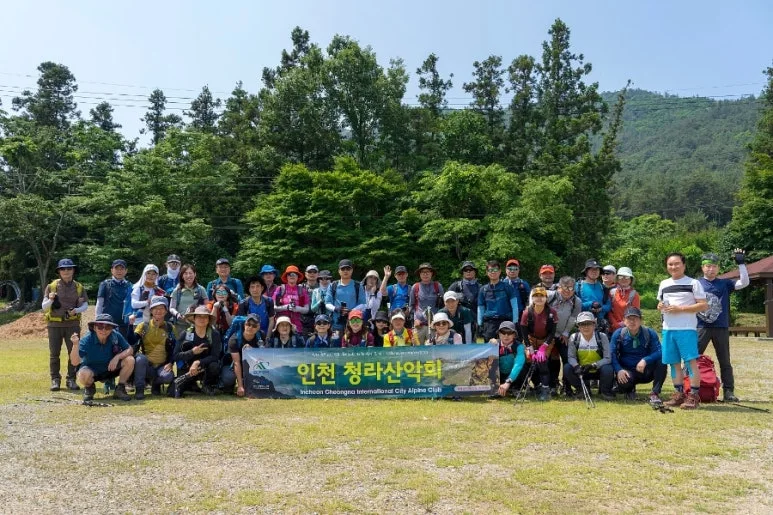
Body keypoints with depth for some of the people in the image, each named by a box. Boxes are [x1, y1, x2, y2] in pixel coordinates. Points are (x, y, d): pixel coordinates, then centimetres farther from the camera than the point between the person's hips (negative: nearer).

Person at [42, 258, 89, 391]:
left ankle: (71, 380, 9)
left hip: (73, 324, 0)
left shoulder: (79, 287, 5)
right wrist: (50, 300, -18)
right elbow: (44, 307, 3)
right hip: (55, 324, 0)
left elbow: (85, 305, 6)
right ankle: (55, 380, 11)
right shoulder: (51, 286, 3)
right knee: (54, 354, 2)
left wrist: (76, 310, -14)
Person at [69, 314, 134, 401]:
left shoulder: (116, 336, -18)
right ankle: (89, 388, 3)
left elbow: (129, 350, -12)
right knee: (84, 374, -37)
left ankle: (120, 390, -2)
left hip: (111, 368, 3)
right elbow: (74, 362, -29)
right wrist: (75, 345, -45)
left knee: (130, 360, -22)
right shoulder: (87, 340, -24)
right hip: (92, 369, -2)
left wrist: (117, 357, -31)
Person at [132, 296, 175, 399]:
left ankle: (155, 383, 6)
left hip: (162, 366, 1)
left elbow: (174, 349, 6)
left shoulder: (170, 328, 7)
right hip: (145, 364, -1)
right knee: (140, 358, -35)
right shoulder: (143, 326, 4)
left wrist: (170, 363, -10)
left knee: (168, 377, -31)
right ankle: (139, 389, -21)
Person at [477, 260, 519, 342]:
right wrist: (479, 325, 6)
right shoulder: (483, 289, 12)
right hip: (489, 323, 2)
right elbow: (480, 309, 14)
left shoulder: (507, 287, 6)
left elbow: (514, 306, 3)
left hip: (505, 321, -2)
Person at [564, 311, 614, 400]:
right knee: (567, 368, -24)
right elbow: (571, 357, -8)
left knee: (608, 369, -33)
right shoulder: (574, 338, -7)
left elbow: (607, 359, -16)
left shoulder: (602, 337, -13)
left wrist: (593, 365, -31)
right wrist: (577, 366, -30)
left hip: (598, 370, -2)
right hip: (581, 370, 2)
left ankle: (605, 391, -2)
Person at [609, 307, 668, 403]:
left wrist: (645, 360, -34)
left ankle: (655, 394, -16)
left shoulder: (650, 333, -4)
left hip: (646, 372, 1)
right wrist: (619, 370, -27)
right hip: (627, 371, -1)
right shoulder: (618, 334, -4)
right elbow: (612, 355, -9)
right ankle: (630, 390, 6)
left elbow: (659, 351, -16)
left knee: (661, 361, -26)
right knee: (624, 381, -35)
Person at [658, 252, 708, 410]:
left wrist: (680, 308, -15)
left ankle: (694, 395, -5)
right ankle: (679, 393, 17)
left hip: (687, 328, -6)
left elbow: (703, 305, -7)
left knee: (691, 360, -9)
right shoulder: (664, 284, 15)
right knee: (674, 362, 9)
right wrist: (660, 307, 0)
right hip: (668, 329, 6)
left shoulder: (693, 283, -1)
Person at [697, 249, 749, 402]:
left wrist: (741, 264, -8)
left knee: (725, 361, 8)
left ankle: (728, 392, 14)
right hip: (701, 328, -2)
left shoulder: (725, 284, 8)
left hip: (722, 328, 2)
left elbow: (744, 283, -4)